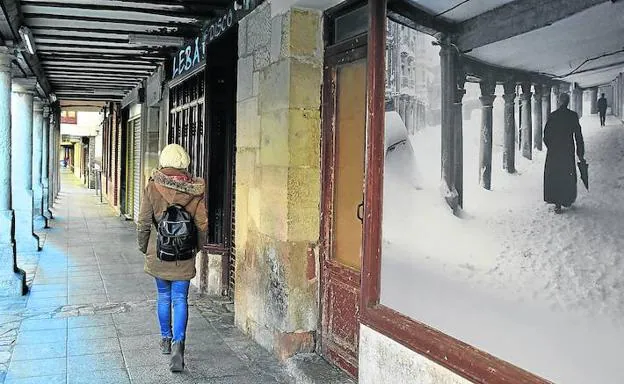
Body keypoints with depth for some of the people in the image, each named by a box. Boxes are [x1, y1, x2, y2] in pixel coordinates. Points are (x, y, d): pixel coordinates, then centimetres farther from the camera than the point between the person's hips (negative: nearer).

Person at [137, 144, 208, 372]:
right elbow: (202, 224, -2)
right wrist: (196, 246, 15)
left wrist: (143, 246, 11)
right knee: (180, 299, 3)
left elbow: (144, 222, -4)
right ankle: (178, 344, -11)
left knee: (163, 296, 17)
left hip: (159, 253, 1)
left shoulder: (153, 187, -8)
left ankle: (166, 340, 31)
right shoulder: (195, 189, -6)